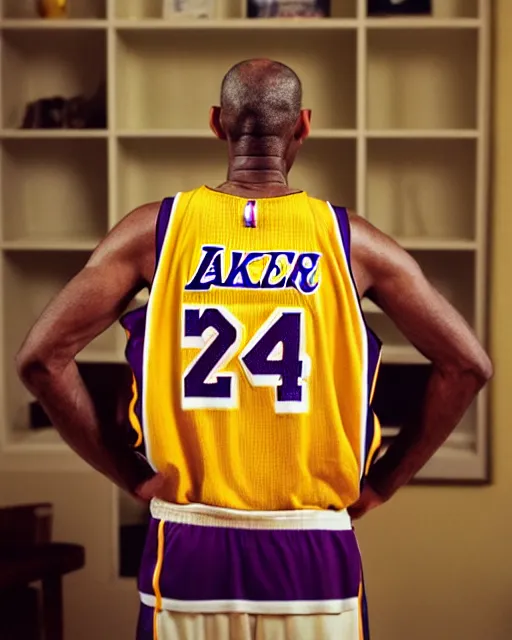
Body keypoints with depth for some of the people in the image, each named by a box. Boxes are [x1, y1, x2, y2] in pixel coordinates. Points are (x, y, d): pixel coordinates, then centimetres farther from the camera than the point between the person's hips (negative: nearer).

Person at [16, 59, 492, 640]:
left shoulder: (155, 231, -3)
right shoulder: (350, 242, -3)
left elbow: (41, 358, -7)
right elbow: (467, 365, -2)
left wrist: (130, 473, 1)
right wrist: (381, 482, 5)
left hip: (189, 548, 1)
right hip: (314, 552, 0)